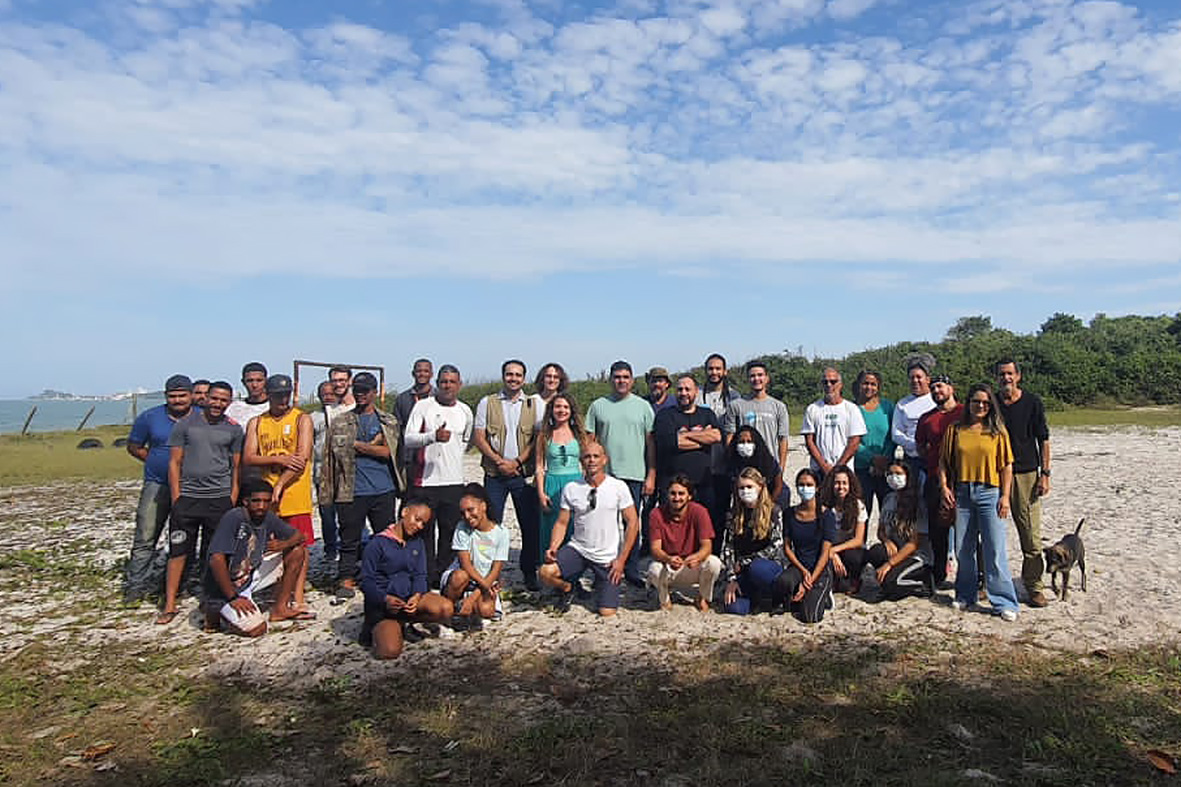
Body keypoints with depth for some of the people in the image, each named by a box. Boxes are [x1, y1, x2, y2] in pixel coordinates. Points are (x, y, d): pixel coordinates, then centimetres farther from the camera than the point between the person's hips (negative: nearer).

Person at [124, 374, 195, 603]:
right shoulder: (150, 417, 2)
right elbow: (133, 446, 11)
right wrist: (155, 461, 0)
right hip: (157, 484, 0)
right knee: (145, 538, -3)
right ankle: (135, 585, 6)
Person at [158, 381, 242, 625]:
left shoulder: (233, 429, 7)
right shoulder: (185, 424, 3)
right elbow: (174, 462, 4)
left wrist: (232, 501, 3)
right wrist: (176, 499, -2)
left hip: (220, 498, 1)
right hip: (187, 497, -1)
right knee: (178, 552, 1)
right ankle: (170, 605, 9)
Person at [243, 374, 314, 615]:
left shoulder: (302, 419, 2)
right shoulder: (256, 423, 12)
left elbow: (303, 457, -8)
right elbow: (248, 458, 2)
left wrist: (280, 484, -13)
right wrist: (278, 459, -13)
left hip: (295, 493, -3)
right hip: (266, 494, 3)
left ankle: (298, 597, 3)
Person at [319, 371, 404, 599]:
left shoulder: (388, 421, 10)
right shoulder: (340, 422, 10)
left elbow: (387, 451, -4)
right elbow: (339, 450, -2)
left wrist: (358, 445, -6)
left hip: (384, 489, 1)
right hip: (351, 491, -1)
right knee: (350, 537, 2)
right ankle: (346, 579, 12)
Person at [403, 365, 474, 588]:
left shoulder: (465, 411, 11)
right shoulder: (423, 406, -1)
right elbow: (408, 439, -10)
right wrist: (433, 437, -24)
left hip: (454, 481, 3)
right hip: (425, 480, -3)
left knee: (450, 532, 6)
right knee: (425, 532, 0)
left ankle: (444, 576, 16)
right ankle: (427, 577, 8)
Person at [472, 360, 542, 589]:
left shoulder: (534, 405, 8)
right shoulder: (487, 403, 7)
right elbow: (478, 437, 2)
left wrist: (517, 462, -9)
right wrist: (498, 461, -10)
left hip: (524, 474, 1)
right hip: (494, 474, 0)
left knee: (530, 525, 3)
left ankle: (529, 572, 16)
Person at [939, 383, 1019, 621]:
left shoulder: (997, 431, 2)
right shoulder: (955, 430, 7)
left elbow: (1007, 466, 1)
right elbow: (944, 461, 11)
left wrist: (1005, 497, -5)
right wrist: (944, 486, -1)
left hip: (990, 494, -2)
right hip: (962, 494, 3)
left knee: (995, 550, -4)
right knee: (963, 549, 10)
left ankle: (1004, 603, 4)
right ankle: (965, 595, 25)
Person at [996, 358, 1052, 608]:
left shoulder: (1033, 403, 2)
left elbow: (1043, 440, 5)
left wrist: (1045, 474, -2)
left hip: (1026, 474, -1)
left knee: (1031, 534, -1)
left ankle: (1034, 586, 8)